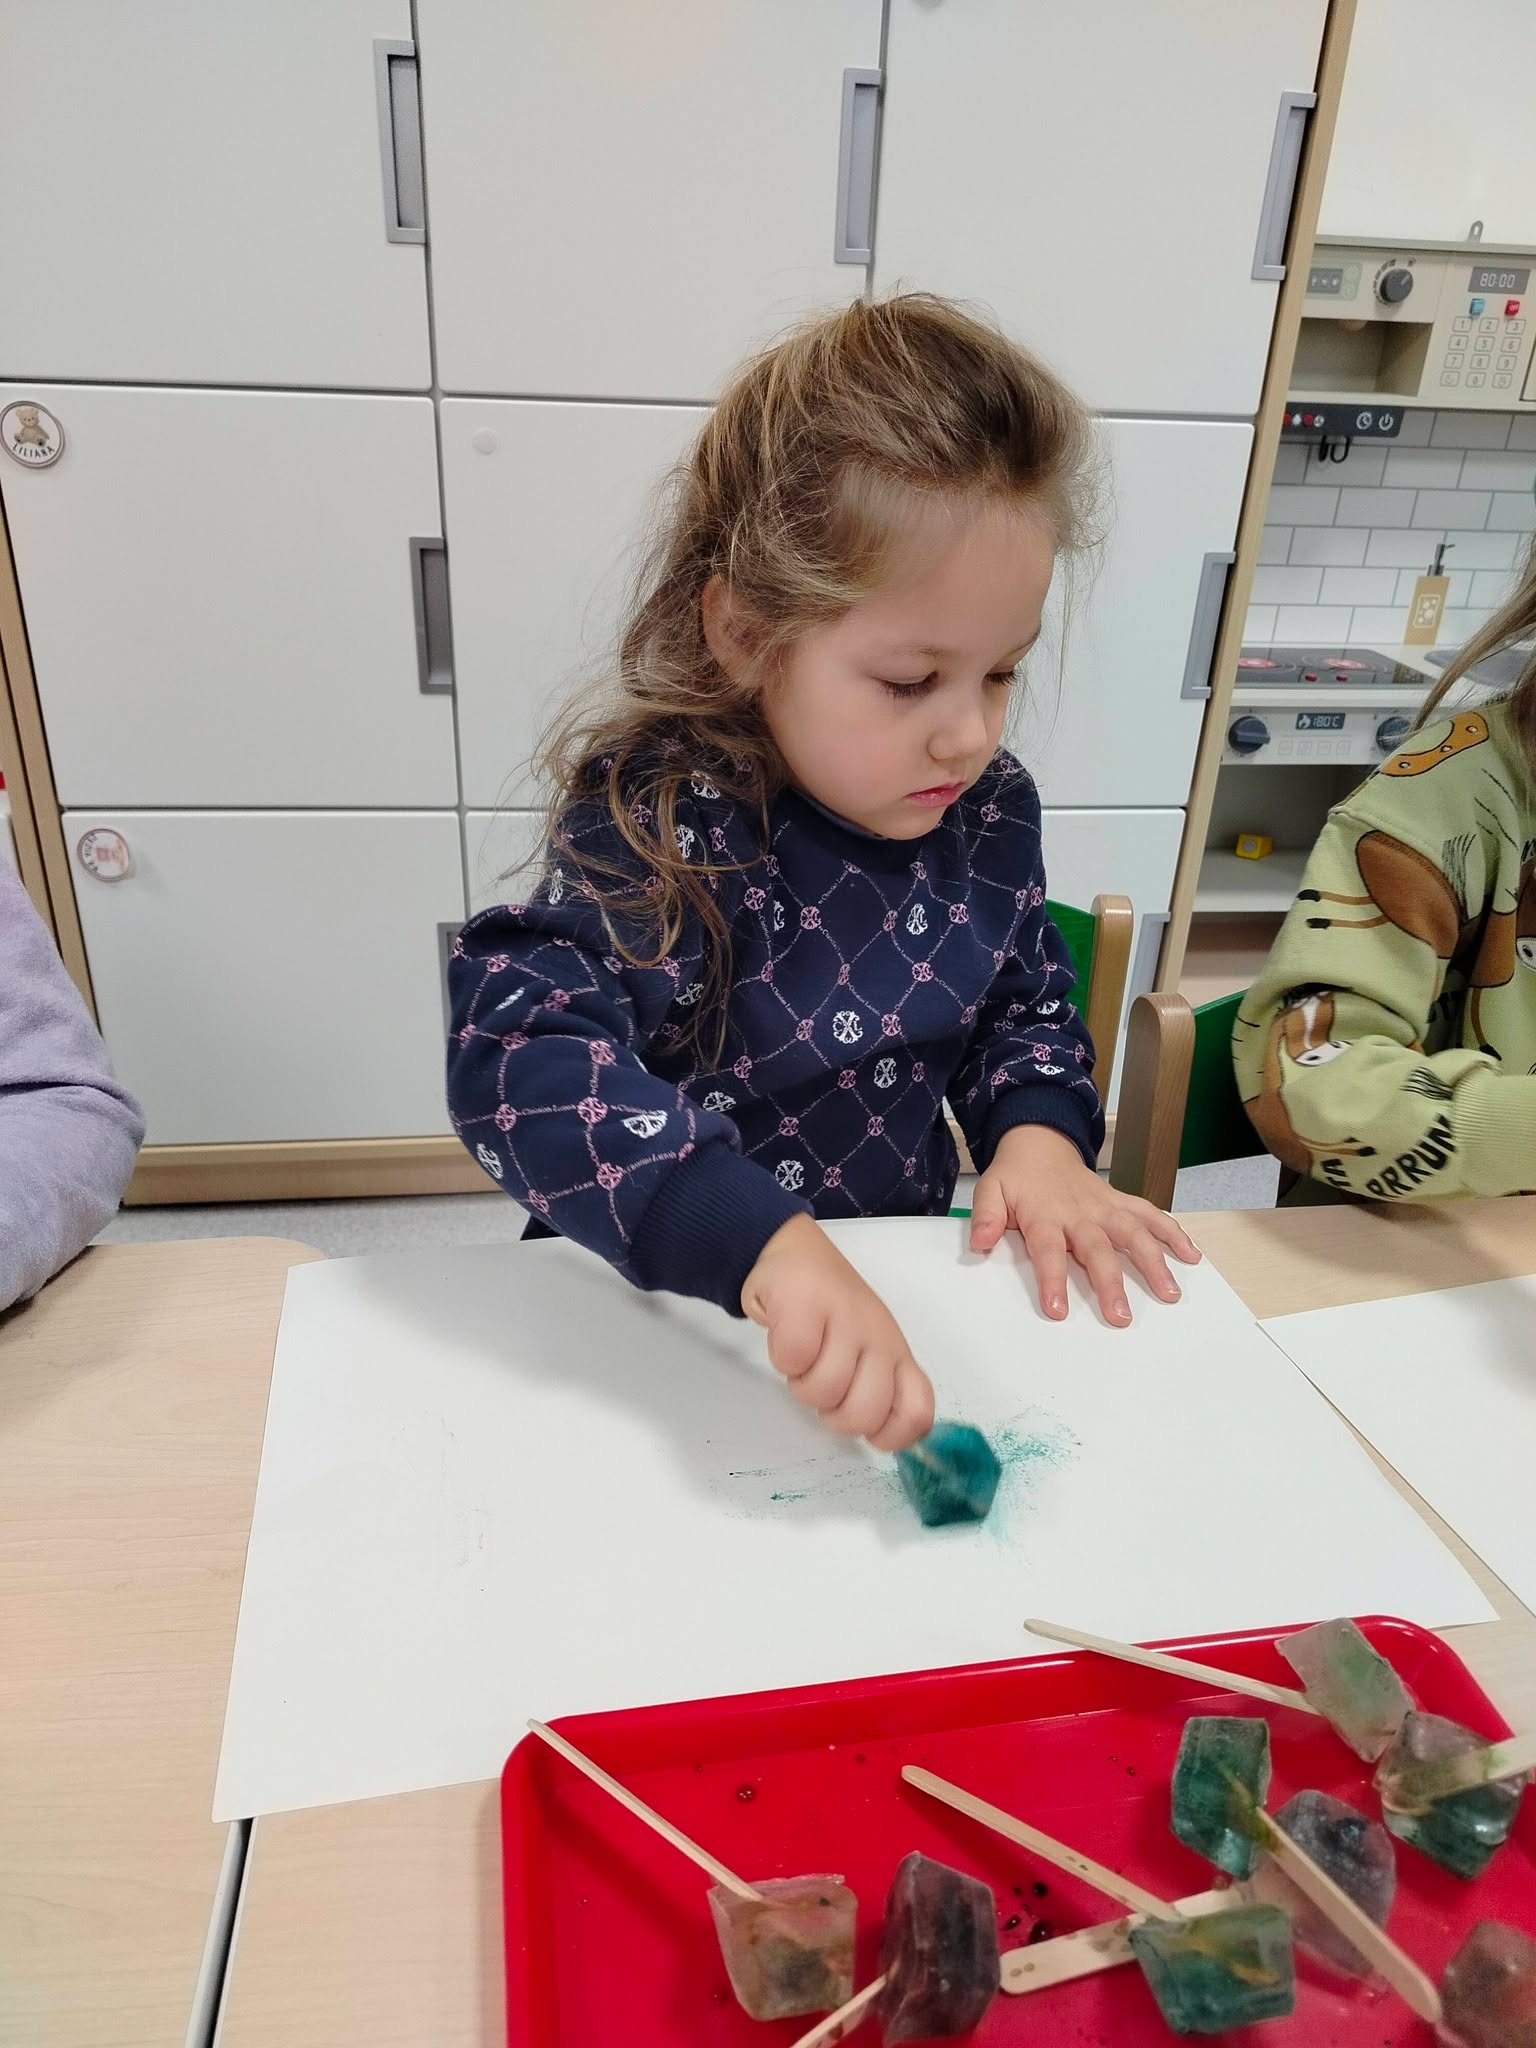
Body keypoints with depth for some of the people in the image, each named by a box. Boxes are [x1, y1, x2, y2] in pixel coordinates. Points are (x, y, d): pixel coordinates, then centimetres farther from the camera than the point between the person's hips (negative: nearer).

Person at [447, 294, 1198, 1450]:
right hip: (669, 1316, -4)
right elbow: (520, 1056, -34)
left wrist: (1038, 1133, -8)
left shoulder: (989, 813, -4)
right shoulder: (659, 826, -21)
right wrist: (771, 1246, -44)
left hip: (906, 1288, 5)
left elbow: (1026, 1006, 11)